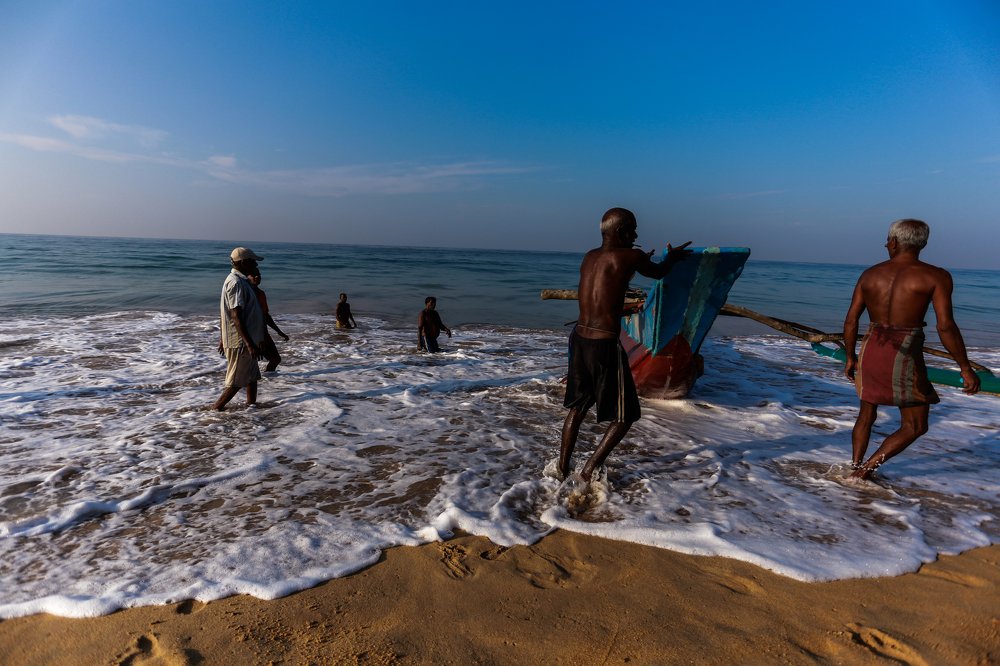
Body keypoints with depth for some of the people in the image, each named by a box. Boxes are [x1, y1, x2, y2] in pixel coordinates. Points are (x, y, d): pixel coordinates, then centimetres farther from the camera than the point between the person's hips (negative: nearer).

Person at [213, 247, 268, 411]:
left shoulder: (239, 281, 13)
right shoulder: (236, 283, -18)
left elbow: (223, 313, 19)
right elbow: (236, 317, -25)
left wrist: (223, 338, 24)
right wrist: (250, 343, -28)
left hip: (244, 341, 10)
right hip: (240, 342, -10)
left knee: (252, 377, 16)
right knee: (237, 382, 0)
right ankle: (216, 409, 10)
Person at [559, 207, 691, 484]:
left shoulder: (589, 257, 10)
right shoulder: (631, 257, -10)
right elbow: (659, 273, 11)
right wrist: (671, 257, 32)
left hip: (579, 338, 7)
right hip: (605, 345, -7)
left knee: (578, 406, 22)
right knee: (624, 416, 9)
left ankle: (562, 469, 26)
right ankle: (589, 471, 7)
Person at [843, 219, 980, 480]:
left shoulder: (869, 274, 4)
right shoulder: (936, 276, -7)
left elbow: (851, 320, 5)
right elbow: (945, 326, -14)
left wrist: (850, 357, 16)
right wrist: (966, 368, -5)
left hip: (871, 350, 4)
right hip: (905, 357, -4)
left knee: (866, 415, 21)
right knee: (915, 426, 12)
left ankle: (855, 469, 25)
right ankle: (866, 468, 2)